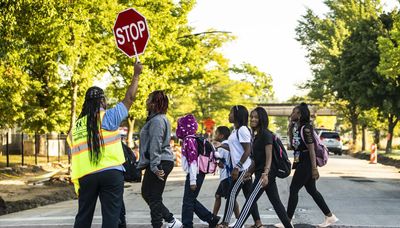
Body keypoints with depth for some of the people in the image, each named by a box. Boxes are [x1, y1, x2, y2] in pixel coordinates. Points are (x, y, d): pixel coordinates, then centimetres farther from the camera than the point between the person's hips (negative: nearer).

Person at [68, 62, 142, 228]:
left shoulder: (75, 127, 13)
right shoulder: (108, 117, 0)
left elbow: (74, 157, 13)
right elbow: (129, 99, 8)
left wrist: (77, 186, 18)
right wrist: (136, 74, 20)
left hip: (85, 176, 4)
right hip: (111, 172, -4)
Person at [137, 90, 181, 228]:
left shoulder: (157, 121, -17)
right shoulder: (158, 119, 17)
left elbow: (155, 145, -22)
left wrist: (155, 166, -25)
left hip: (159, 163, -11)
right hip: (163, 162, 11)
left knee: (153, 198, -5)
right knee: (146, 194, 18)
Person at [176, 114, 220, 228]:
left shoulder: (189, 140, -15)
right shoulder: (189, 139, 14)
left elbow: (193, 161, -20)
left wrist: (193, 180, -21)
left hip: (195, 174, -9)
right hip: (194, 175, 9)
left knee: (188, 201, -3)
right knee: (191, 200, 15)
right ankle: (211, 218, 20)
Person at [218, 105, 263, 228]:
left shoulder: (243, 130, -15)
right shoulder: (235, 130, 14)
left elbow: (247, 151, -19)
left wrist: (237, 167, -21)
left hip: (243, 168, -10)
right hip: (241, 168, 10)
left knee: (232, 194, -6)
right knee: (249, 195, 10)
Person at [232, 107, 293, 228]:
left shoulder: (266, 134, -12)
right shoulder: (256, 135, 16)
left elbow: (269, 157, -19)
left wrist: (265, 173, -31)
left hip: (266, 173, -10)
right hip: (261, 172, 10)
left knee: (250, 202, -8)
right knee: (276, 202, 9)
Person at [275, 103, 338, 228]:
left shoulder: (306, 128, -16)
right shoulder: (296, 127, 10)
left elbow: (311, 149, -19)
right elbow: (292, 144, 19)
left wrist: (314, 168, -21)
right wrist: (290, 127, 9)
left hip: (307, 163, -10)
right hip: (301, 162, 10)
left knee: (293, 189, -6)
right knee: (312, 190, 13)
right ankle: (330, 216, 18)